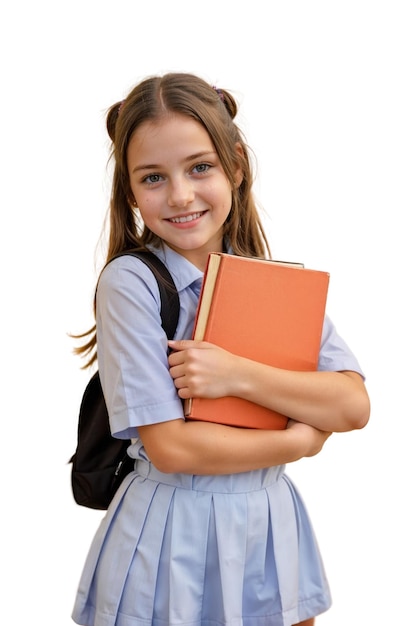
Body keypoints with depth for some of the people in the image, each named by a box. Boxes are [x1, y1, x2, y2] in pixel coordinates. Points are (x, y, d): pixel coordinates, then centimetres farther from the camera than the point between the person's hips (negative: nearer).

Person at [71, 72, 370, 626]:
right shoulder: (129, 281, -14)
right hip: (171, 541, -4)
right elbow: (169, 447, -18)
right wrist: (298, 442, -9)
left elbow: (354, 406, -8)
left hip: (270, 528, 4)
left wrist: (238, 375, -21)